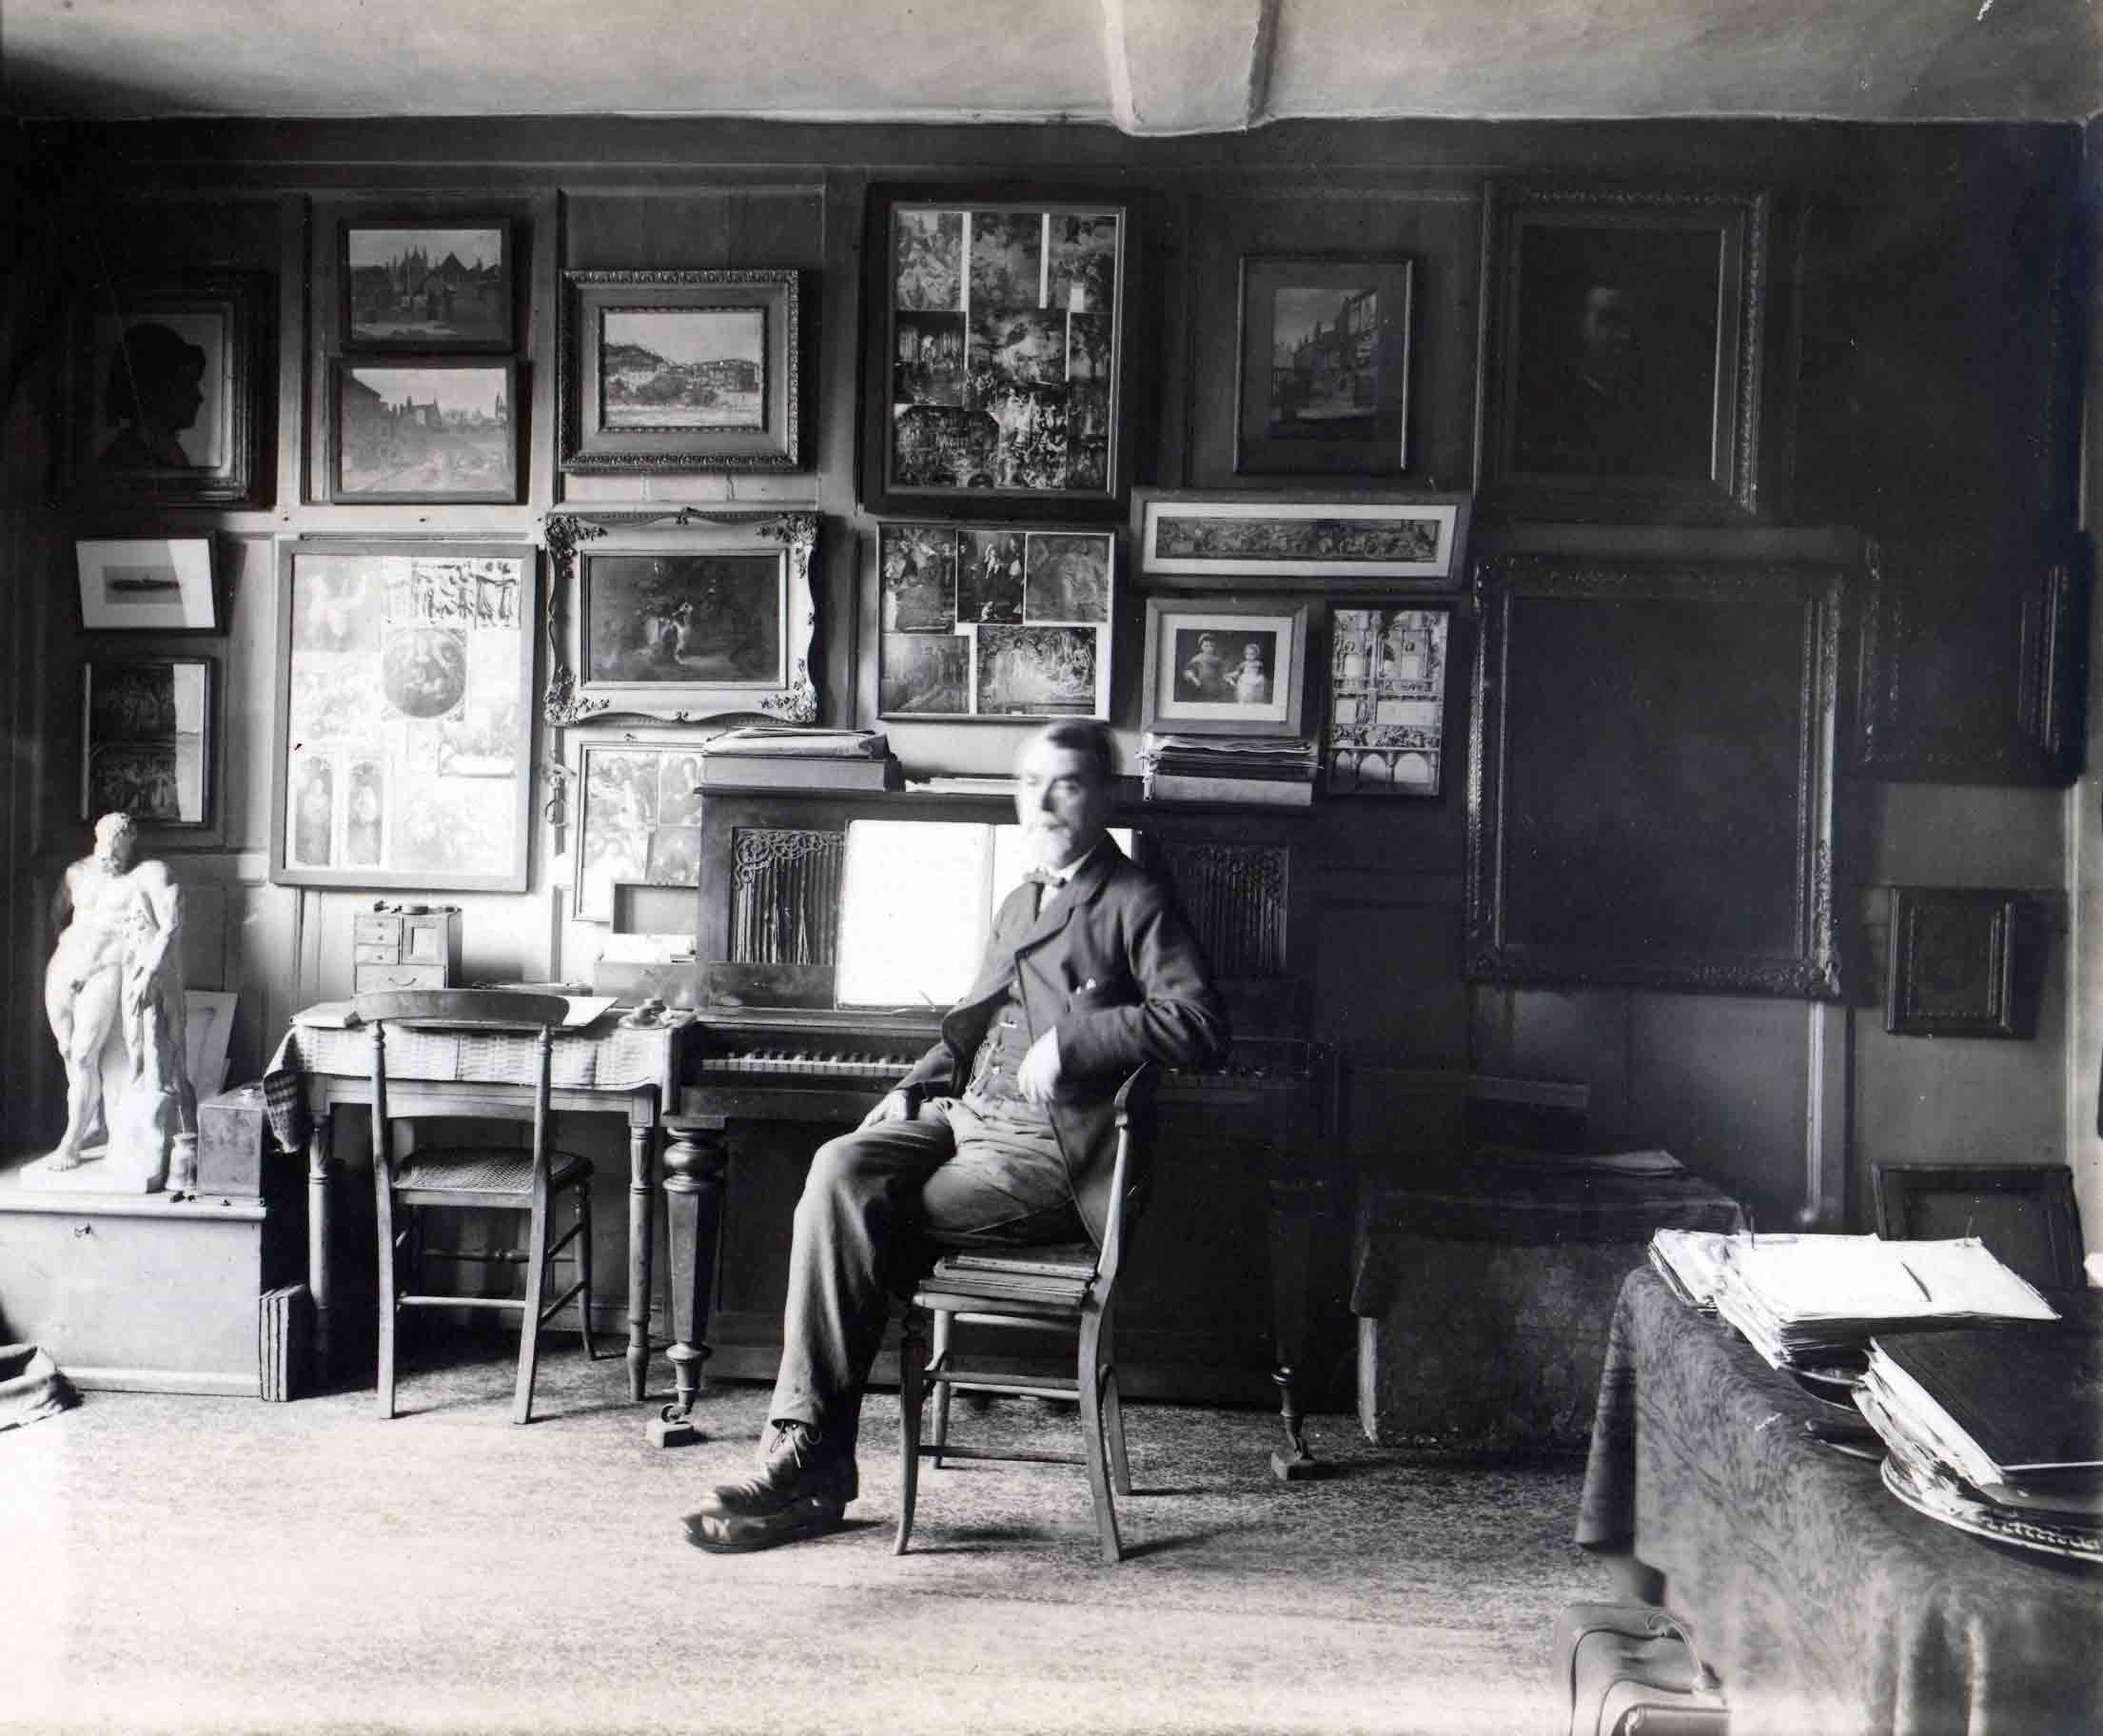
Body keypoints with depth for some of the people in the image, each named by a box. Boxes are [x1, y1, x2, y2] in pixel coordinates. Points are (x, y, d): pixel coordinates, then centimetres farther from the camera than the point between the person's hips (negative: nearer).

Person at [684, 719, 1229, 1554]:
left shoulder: (1135, 903, 0)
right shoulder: (1016, 906, 25)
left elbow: (1200, 1023, -14)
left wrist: (1071, 1037, -18)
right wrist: (914, 1088, 11)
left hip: (1050, 1149, -7)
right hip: (968, 1117, 7)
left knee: (855, 1224, -22)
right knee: (840, 1167, -22)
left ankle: (810, 1469, -13)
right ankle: (805, 1450, -24)